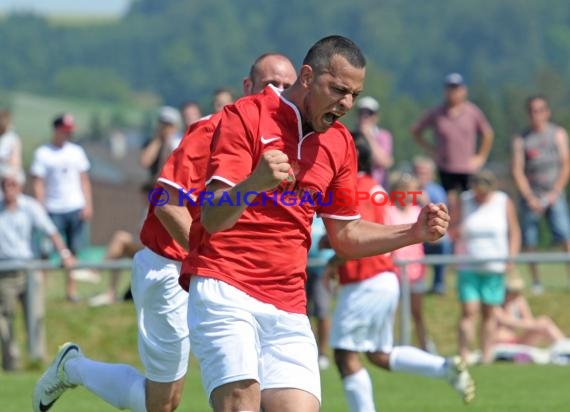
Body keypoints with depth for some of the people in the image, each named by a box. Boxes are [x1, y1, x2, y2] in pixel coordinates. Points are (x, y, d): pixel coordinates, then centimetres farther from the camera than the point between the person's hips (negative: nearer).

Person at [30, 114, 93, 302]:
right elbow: (38, 183, -3)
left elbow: (84, 180, 13)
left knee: (74, 249, 2)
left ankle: (71, 287, 7)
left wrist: (88, 205, 3)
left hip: (76, 208, 4)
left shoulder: (76, 151, 12)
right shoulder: (42, 153, 0)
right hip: (53, 209, -4)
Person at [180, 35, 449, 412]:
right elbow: (212, 218, -13)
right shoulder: (246, 116, -5)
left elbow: (345, 235, 23)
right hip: (224, 291, -6)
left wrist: (415, 232, 8)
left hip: (288, 309, 6)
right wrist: (253, 185, -34)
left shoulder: (341, 144, 15)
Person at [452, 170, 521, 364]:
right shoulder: (464, 201, 4)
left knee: (490, 313, 3)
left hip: (495, 267, 0)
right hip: (468, 267, 0)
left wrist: (511, 257, -4)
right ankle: (464, 356, -9)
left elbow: (514, 232, 8)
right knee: (469, 312, -9)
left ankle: (487, 355, 7)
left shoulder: (504, 203, 3)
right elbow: (452, 228, 11)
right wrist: (456, 231, -13)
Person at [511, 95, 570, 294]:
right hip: (530, 196, 0)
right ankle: (536, 282, 8)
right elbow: (517, 171, 0)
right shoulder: (521, 139, 3)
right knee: (529, 243, -1)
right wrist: (530, 198, -10)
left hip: (554, 195, 0)